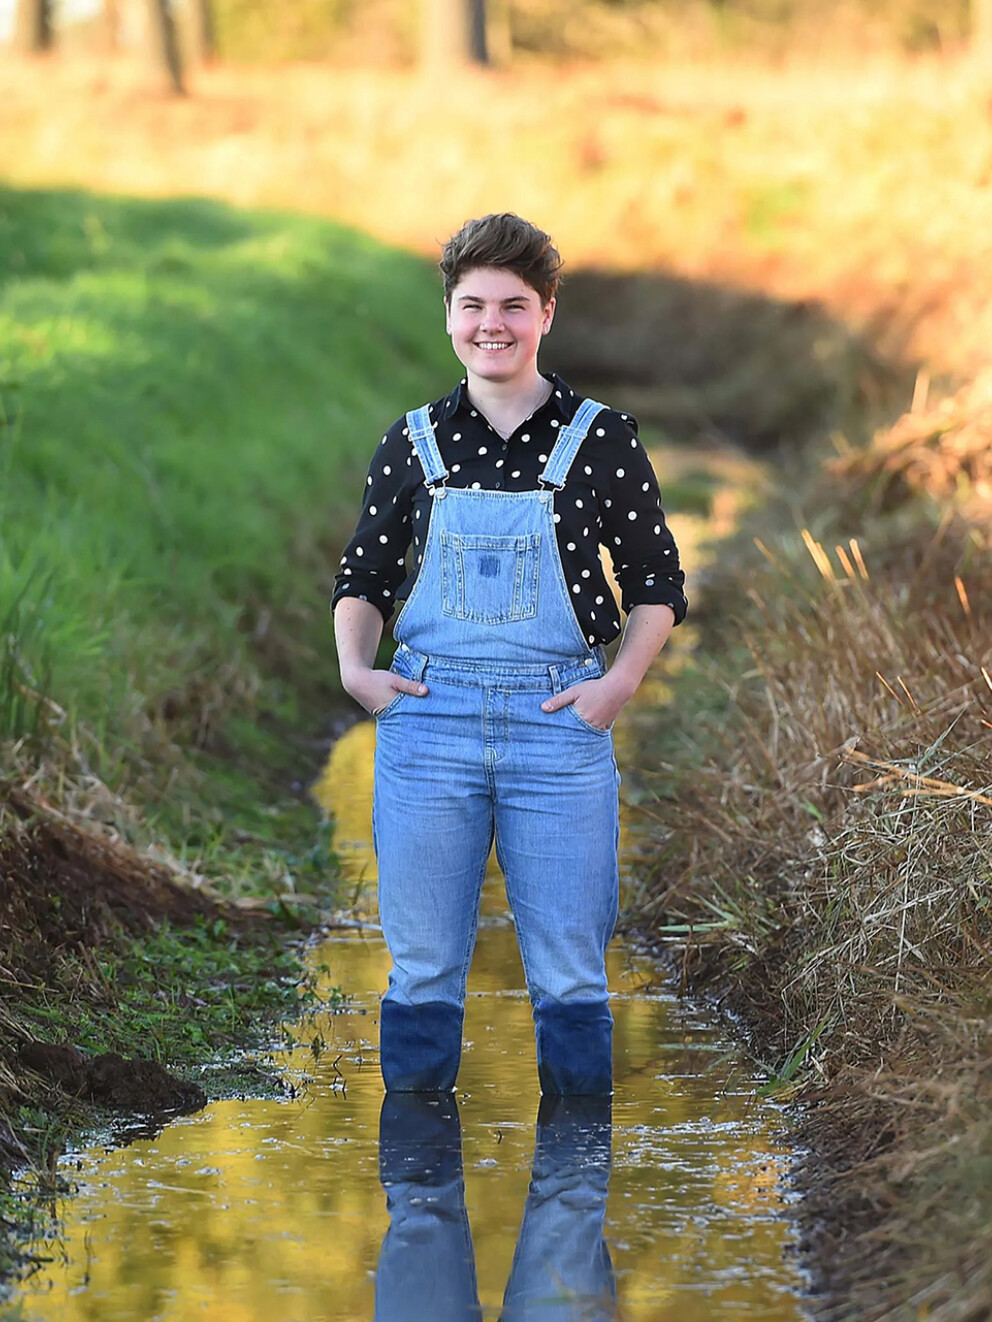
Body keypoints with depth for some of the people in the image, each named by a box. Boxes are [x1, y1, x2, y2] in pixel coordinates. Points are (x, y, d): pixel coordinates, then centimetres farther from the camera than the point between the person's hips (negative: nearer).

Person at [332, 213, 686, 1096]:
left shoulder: (602, 440, 3)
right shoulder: (413, 444, 9)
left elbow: (658, 582, 8)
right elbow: (364, 577, 17)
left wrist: (622, 680, -7)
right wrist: (356, 666, -1)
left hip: (559, 723, -1)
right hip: (428, 721, 2)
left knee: (570, 978, 2)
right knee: (423, 971, 5)